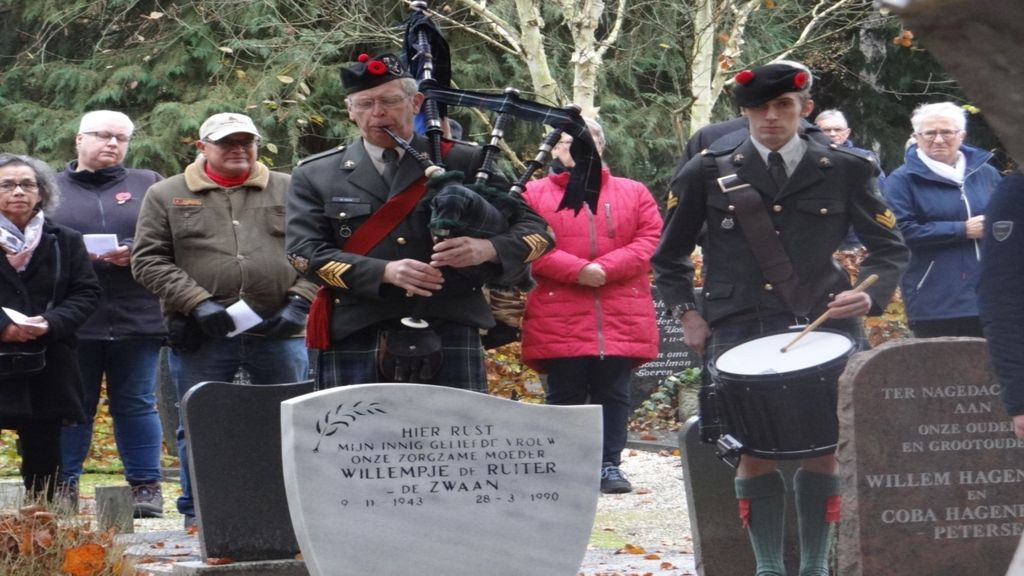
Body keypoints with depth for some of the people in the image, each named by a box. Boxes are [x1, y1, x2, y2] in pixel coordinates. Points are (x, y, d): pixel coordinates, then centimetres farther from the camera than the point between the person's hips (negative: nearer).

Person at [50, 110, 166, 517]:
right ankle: (64, 487, 7)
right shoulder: (53, 189, 13)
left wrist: (135, 254, -14)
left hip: (135, 317, 0)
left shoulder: (148, 185, 13)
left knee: (136, 404, 3)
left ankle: (146, 487, 7)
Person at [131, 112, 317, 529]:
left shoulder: (289, 192, 11)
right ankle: (198, 517, 14)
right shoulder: (165, 196, 7)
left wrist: (299, 302, -6)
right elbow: (148, 260, 0)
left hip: (279, 333, 1)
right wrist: (197, 303, -11)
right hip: (200, 338, -1)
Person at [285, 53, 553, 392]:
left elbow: (535, 230, 8)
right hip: (355, 343, 0)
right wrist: (385, 272, -15)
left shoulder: (465, 164, 10)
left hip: (449, 337, 0)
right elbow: (305, 252, 0)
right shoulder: (315, 176, 11)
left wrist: (487, 249, -16)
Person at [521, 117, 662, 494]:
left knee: (613, 395, 3)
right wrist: (576, 270, -15)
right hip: (560, 324, -2)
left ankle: (609, 465, 9)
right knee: (564, 397, 1)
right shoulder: (534, 195, 6)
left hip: (620, 321, 2)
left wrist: (605, 268, -11)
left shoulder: (634, 194, 13)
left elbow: (651, 240, 3)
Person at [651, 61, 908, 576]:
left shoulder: (846, 172, 6)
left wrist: (870, 294, -9)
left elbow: (889, 249, 10)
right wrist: (686, 313, 6)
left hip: (820, 325, 0)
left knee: (822, 446, -5)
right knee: (753, 449, -7)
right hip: (737, 332, 0)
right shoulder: (709, 173, 7)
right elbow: (669, 256, 18)